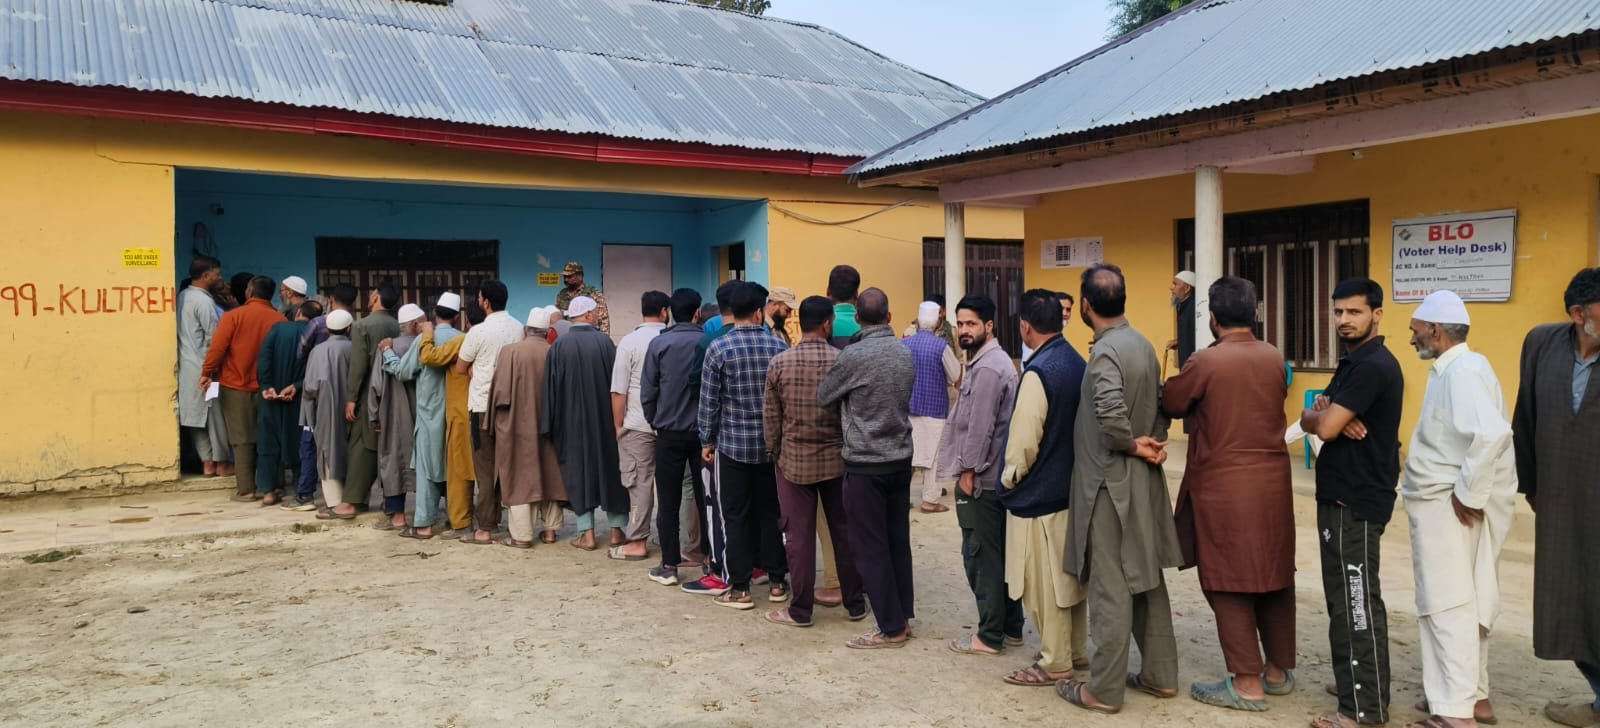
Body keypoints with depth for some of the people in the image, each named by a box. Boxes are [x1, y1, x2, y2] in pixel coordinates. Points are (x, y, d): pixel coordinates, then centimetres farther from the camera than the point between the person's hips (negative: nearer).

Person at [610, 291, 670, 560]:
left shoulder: (629, 342, -6)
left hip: (638, 425, -3)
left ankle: (637, 542, 5)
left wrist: (618, 425, 4)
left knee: (640, 482, 2)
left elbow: (619, 391, -7)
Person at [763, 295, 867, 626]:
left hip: (794, 461, -1)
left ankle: (801, 610, 12)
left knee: (799, 535, 5)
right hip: (837, 459, 1)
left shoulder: (779, 363, -7)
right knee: (844, 532, 11)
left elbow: (771, 416, -2)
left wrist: (774, 452, 11)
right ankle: (854, 604, 22)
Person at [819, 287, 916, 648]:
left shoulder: (854, 356, -15)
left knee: (869, 546, 1)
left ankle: (892, 627, 5)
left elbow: (824, 397, -2)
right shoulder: (906, 354, 3)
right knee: (897, 540, 14)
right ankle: (903, 615, 22)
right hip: (901, 458, 7)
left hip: (866, 463, -6)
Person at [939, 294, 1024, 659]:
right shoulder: (987, 361, 16)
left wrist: (969, 469, -16)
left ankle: (990, 636, 4)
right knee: (1000, 554, 14)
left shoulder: (988, 368, -17)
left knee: (981, 556, -3)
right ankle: (1011, 627, 22)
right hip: (993, 475, 10)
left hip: (981, 478, -10)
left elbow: (980, 427, -21)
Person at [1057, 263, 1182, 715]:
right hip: (1143, 478, 9)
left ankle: (1104, 690, 9)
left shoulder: (1105, 350, -19)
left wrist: (1133, 445, -16)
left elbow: (1111, 415, -33)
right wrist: (1152, 444, -1)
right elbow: (1160, 404, 13)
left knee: (1110, 588, 0)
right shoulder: (1143, 344, 8)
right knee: (1147, 580, 17)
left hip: (1111, 482, -9)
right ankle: (1159, 674, 26)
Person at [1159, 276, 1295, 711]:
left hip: (1224, 487, -6)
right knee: (1274, 576, 15)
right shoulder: (1275, 358, 3)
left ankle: (1247, 684, 7)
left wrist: (1200, 408, 18)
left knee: (1229, 582, 2)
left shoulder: (1206, 361, -14)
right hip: (1273, 482, 6)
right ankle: (1279, 670, 27)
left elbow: (1168, 404, -3)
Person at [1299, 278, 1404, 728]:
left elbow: (1325, 427, -22)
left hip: (1357, 500, -10)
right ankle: (1356, 683, 29)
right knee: (1347, 598, 18)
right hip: (1343, 495, 10)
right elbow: (1309, 419, 11)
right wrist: (1327, 415, -12)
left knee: (1356, 601, -6)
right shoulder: (1353, 363, 15)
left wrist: (1323, 414, 1)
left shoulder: (1373, 365, -17)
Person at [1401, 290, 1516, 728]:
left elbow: (1490, 434, -31)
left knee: (1448, 607, -6)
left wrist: (1469, 495, -23)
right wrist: (1469, 493, 14)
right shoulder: (1452, 369, 14)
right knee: (1467, 605, 17)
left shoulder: (1462, 370, -18)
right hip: (1440, 504, 10)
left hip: (1449, 507, -10)